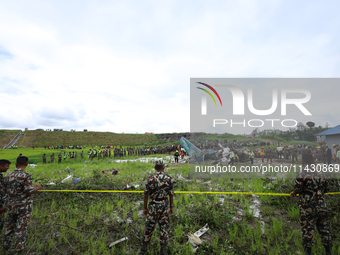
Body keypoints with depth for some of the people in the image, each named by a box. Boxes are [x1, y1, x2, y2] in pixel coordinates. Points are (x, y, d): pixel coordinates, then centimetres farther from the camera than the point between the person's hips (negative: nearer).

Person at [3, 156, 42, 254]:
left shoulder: (8, 176, 0)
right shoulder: (26, 176, -19)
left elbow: (6, 190, 12)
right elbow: (29, 192, -21)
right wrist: (38, 187, -4)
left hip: (11, 205, 6)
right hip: (24, 207, -6)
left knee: (9, 228, 21)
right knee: (21, 229, 5)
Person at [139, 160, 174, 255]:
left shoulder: (150, 179, -11)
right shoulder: (169, 179, -7)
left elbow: (146, 195, -5)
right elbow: (171, 195, -1)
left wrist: (145, 208, 7)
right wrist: (171, 207, 11)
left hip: (153, 206, -1)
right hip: (165, 206, 1)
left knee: (149, 227, 15)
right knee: (164, 228, 14)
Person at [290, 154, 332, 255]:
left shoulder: (301, 174, -14)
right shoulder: (321, 175, 3)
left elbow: (297, 189, -16)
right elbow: (326, 190, 12)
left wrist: (293, 193, 5)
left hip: (308, 208, -5)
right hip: (322, 207, 5)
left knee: (307, 230, 6)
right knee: (324, 229, 17)